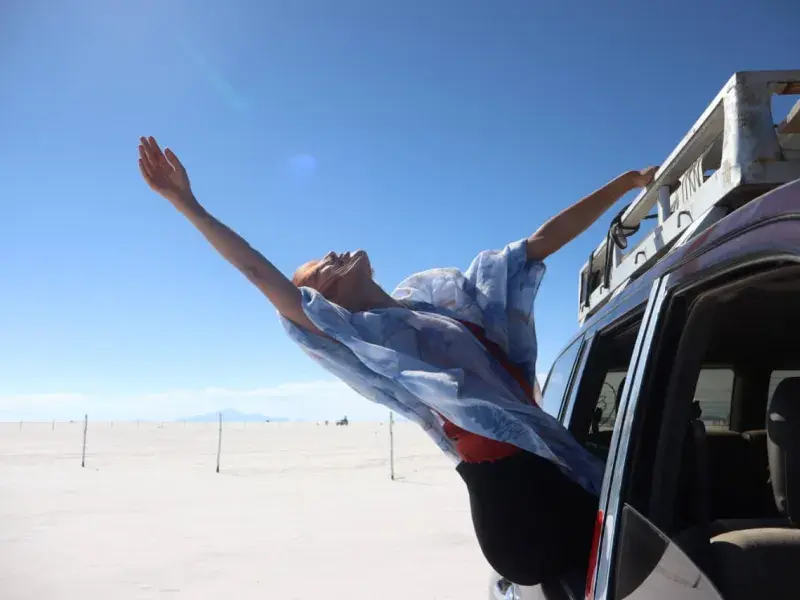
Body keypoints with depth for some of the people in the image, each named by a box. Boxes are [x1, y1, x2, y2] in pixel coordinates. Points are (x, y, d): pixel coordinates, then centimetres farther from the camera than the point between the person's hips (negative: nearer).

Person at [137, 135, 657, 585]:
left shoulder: (445, 290, 15)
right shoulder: (359, 335, -2)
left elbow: (545, 239, 17)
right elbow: (268, 279, -11)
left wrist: (628, 182, 18)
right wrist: (188, 205, -14)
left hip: (565, 466, 7)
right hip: (510, 484, -7)